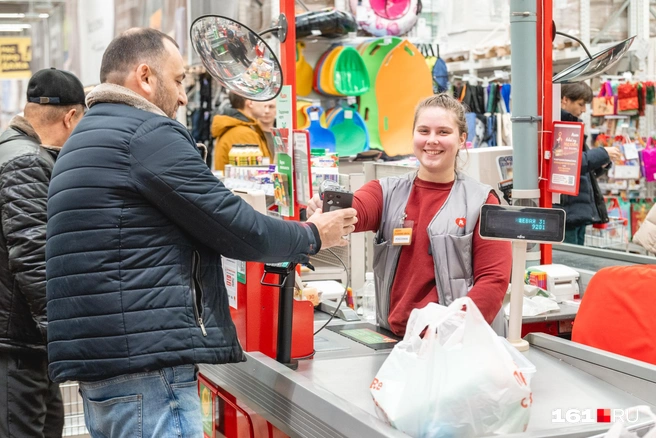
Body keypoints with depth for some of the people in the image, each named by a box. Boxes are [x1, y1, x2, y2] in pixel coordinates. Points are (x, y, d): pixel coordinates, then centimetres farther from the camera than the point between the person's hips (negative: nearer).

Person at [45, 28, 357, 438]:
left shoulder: (86, 139, 21)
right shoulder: (150, 133, -10)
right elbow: (237, 228, -10)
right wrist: (313, 235, 8)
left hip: (100, 366, 10)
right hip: (146, 366, -10)